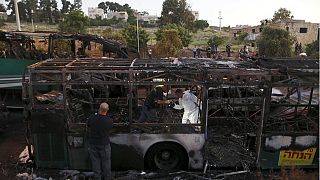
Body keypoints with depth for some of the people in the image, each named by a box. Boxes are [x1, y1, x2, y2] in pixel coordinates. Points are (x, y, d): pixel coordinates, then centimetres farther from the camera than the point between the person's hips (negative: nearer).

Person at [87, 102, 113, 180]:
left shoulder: (92, 118, -19)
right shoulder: (109, 120, -21)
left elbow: (88, 126, 1)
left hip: (93, 144, 1)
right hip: (104, 144, -1)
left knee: (95, 162, 17)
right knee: (106, 162, 16)